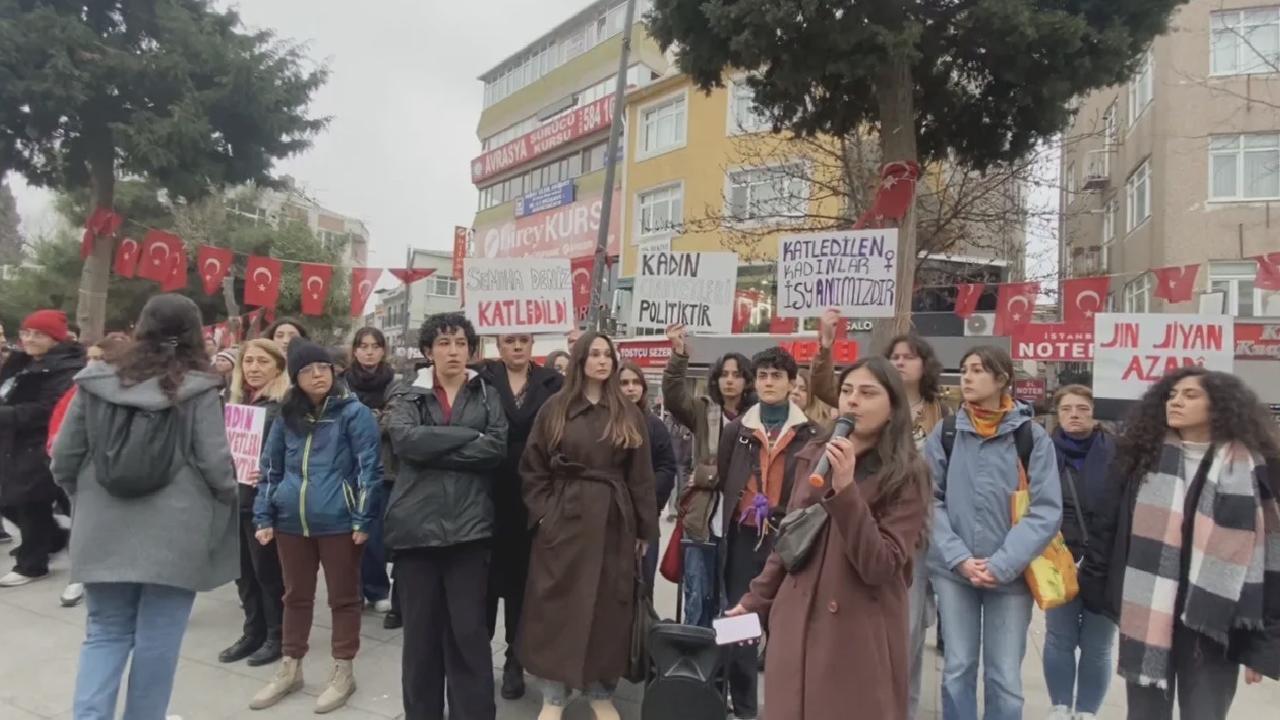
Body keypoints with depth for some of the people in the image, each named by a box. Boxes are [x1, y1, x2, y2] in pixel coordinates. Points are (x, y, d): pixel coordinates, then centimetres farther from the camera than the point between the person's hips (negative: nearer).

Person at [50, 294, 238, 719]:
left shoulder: (95, 385, 1)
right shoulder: (198, 392, -10)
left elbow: (63, 461, 4)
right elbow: (216, 465, -13)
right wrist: (229, 498, 8)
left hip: (104, 532, 3)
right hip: (174, 536, -3)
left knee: (105, 633, 17)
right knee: (158, 639, 10)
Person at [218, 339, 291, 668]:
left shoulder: (286, 404, -9)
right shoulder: (235, 400, 12)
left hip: (264, 499, -6)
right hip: (234, 496, 7)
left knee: (267, 569, 3)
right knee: (243, 570, 14)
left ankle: (277, 635, 18)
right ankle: (253, 632, 27)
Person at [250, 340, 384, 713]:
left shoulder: (354, 412, -8)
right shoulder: (286, 416, 8)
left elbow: (369, 467, -10)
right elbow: (271, 468, 14)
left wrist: (362, 519, -12)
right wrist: (264, 517, 9)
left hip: (338, 522, -5)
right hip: (291, 522, 5)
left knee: (344, 597, 8)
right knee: (296, 596, 18)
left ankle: (342, 672, 22)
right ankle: (290, 669, 33)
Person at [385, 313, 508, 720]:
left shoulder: (487, 395, 9)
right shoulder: (409, 397, 9)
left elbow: (497, 447, -7)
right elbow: (404, 439, -12)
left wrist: (434, 449, -11)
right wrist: (470, 435, -11)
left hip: (469, 525, 0)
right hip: (416, 524, 1)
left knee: (469, 631, 3)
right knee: (420, 631, 9)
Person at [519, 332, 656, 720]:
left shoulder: (629, 415, 5)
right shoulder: (555, 410, 2)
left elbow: (640, 476, 5)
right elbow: (532, 468, 3)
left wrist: (645, 529, 2)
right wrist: (543, 513, -6)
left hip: (614, 521, 1)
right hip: (565, 519, -1)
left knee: (607, 607, 8)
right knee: (559, 606, 5)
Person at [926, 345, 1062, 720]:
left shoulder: (1033, 437, -2)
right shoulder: (944, 434, 2)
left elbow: (1046, 511, -6)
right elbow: (930, 501, 0)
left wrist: (1002, 564, -14)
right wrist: (958, 557, -11)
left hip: (1011, 574, -1)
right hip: (953, 571, 1)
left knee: (1005, 678, 5)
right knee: (957, 670, 9)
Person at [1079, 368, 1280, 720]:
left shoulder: (1250, 467, -1)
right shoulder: (1141, 456, 3)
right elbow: (1108, 529, 5)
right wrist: (1092, 590, 4)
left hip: (1214, 626, -1)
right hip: (1146, 617, 1)